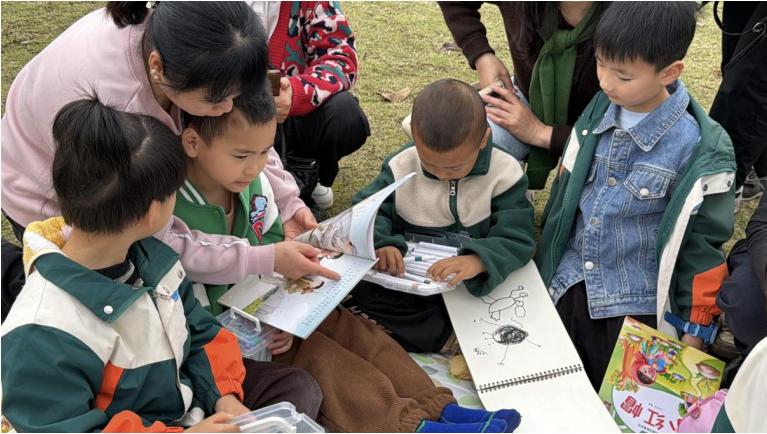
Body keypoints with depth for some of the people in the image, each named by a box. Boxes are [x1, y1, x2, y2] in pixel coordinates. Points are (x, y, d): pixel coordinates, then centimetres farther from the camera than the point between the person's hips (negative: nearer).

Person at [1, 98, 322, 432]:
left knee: (297, 385, 10)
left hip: (193, 395, 8)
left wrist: (225, 394, -6)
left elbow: (197, 329, 10)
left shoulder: (151, 256, -4)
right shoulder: (44, 332, -31)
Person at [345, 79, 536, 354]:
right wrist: (380, 243, -30)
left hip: (476, 284, 0)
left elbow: (516, 238, -19)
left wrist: (479, 260, -41)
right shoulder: (401, 166, -8)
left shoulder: (504, 173, -13)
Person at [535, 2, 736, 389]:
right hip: (568, 287, 5)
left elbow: (702, 241, -9)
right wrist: (546, 254, 16)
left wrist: (696, 328, -2)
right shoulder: (599, 110, -5)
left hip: (636, 306, -4)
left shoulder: (699, 149, -19)